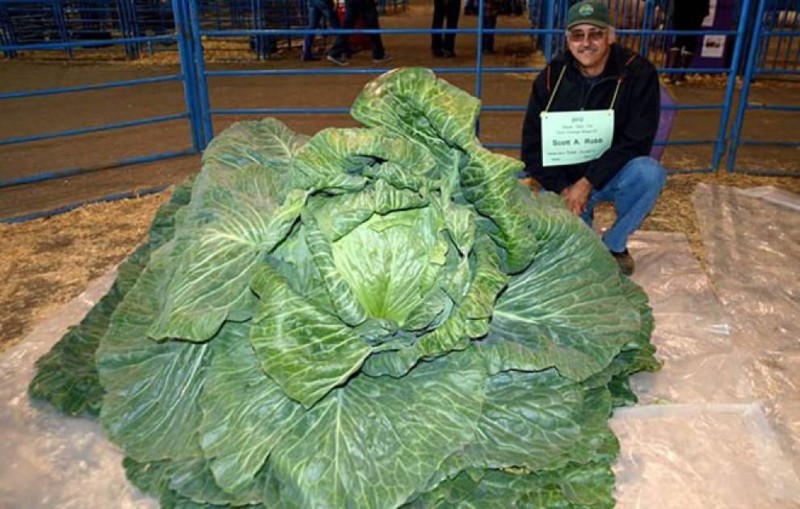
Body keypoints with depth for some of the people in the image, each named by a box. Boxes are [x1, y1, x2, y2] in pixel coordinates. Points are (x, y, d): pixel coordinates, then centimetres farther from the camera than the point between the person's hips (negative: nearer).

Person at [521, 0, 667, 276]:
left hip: (613, 174, 0)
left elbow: (637, 142, -18)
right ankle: (581, 218, 16)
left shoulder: (638, 72, -13)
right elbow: (532, 145, -6)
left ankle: (614, 244, -6)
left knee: (650, 173, -33)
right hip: (562, 180, 1)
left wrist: (588, 182, -26)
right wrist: (562, 188, -18)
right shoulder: (551, 77, -7)